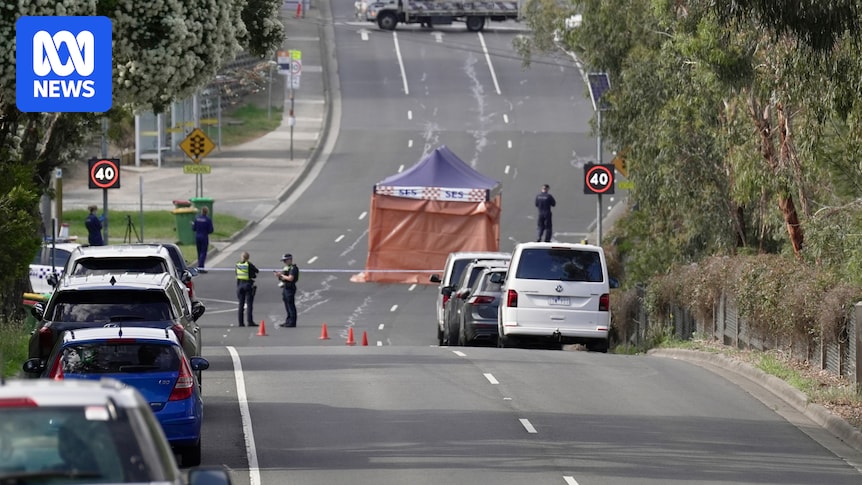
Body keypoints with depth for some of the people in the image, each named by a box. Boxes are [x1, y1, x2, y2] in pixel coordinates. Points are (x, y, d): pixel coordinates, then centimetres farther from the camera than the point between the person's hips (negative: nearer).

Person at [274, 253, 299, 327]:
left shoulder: (293, 268, -11)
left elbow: (290, 278, -21)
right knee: (287, 306, 12)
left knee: (291, 306, -8)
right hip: (285, 288, 10)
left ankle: (292, 322, -7)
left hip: (290, 288, -10)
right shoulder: (285, 268, 18)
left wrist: (282, 275, -11)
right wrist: (278, 275, 3)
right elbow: (282, 278, 22)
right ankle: (288, 321, 17)